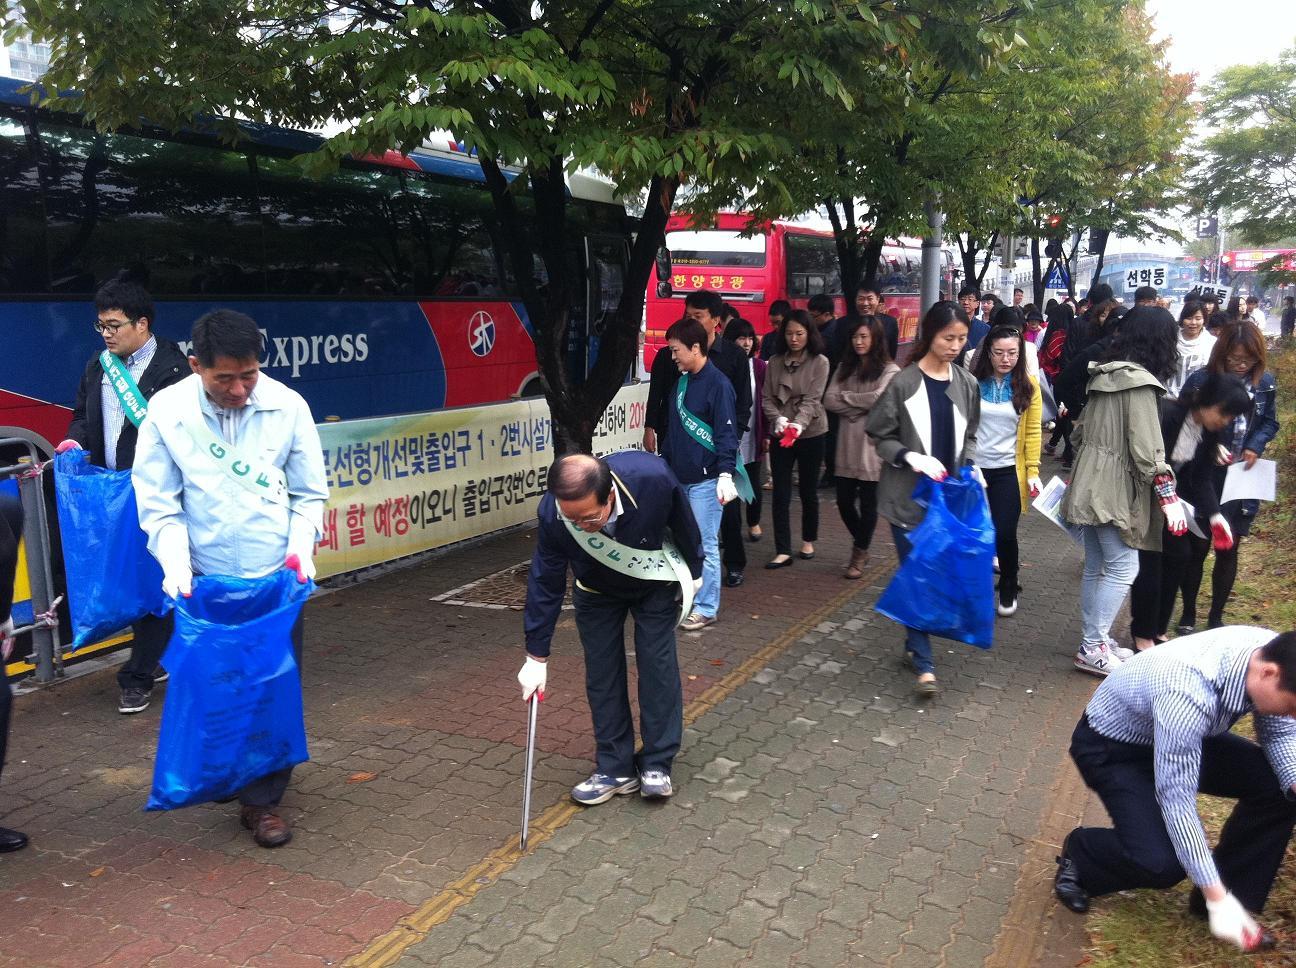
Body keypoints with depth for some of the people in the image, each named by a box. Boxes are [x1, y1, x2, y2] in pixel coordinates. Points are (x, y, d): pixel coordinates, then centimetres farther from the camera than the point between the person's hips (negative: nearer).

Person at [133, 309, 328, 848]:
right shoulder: (167, 411, -9)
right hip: (207, 579, 0)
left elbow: (309, 492, 1)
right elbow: (157, 502, -4)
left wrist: (301, 543, -13)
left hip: (277, 575, 0)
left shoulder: (287, 406, -8)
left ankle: (263, 799, 18)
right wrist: (175, 564, -17)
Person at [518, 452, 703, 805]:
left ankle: (657, 763, 9)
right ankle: (615, 768, 12)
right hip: (597, 591, 1)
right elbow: (545, 584, -22)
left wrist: (694, 571, -1)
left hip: (655, 582, -1)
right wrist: (537, 656, -17)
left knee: (658, 664, -4)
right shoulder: (553, 514, -36)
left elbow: (683, 523, -18)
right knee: (602, 673, 0)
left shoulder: (653, 478, -41)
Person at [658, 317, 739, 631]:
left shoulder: (717, 384, -12)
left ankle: (706, 608, 6)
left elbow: (726, 433, -16)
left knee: (705, 545, -3)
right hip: (679, 476, 8)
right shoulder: (682, 380, 11)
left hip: (706, 480, -8)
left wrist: (726, 475, -21)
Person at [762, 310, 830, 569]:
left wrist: (798, 424, -29)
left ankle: (808, 540, 30)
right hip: (780, 435, 2)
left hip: (811, 434, -2)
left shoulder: (819, 362, -4)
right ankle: (783, 551, 4)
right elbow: (767, 398, 1)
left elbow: (812, 399, -13)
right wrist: (778, 419, -18)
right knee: (781, 493, 0)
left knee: (808, 490, 10)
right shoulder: (775, 363, 6)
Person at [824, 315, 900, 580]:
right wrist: (858, 409, -12)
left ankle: (859, 555, 21)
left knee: (868, 502, 4)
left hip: (873, 444, -4)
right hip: (847, 444, 5)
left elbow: (878, 399, -19)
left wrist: (845, 397, -6)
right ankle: (861, 545, 33)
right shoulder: (845, 368, 12)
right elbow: (829, 401, 2)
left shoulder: (889, 370, -3)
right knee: (844, 501, 7)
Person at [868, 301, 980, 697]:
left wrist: (970, 467, -4)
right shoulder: (903, 383, -9)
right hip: (908, 495, -4)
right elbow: (881, 437, -4)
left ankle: (914, 645, 27)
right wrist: (911, 457, -20)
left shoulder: (967, 384, 5)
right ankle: (924, 664, 1)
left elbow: (969, 437, 14)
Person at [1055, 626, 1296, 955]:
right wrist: (1217, 898, -28)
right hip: (1111, 746, -7)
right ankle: (1080, 853, 8)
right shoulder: (1187, 696, -41)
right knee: (1161, 862, -23)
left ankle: (1237, 895, 9)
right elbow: (1176, 799, -33)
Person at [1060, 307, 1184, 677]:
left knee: (1095, 566, 14)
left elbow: (1081, 430, 18)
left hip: (1090, 483, 9)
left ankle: (1094, 640, 23)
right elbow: (1147, 450, -19)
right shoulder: (1140, 381, -15)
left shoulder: (1104, 374, 11)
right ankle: (1092, 648, -2)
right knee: (1123, 567, -4)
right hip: (1116, 490, -9)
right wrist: (1169, 498, -16)